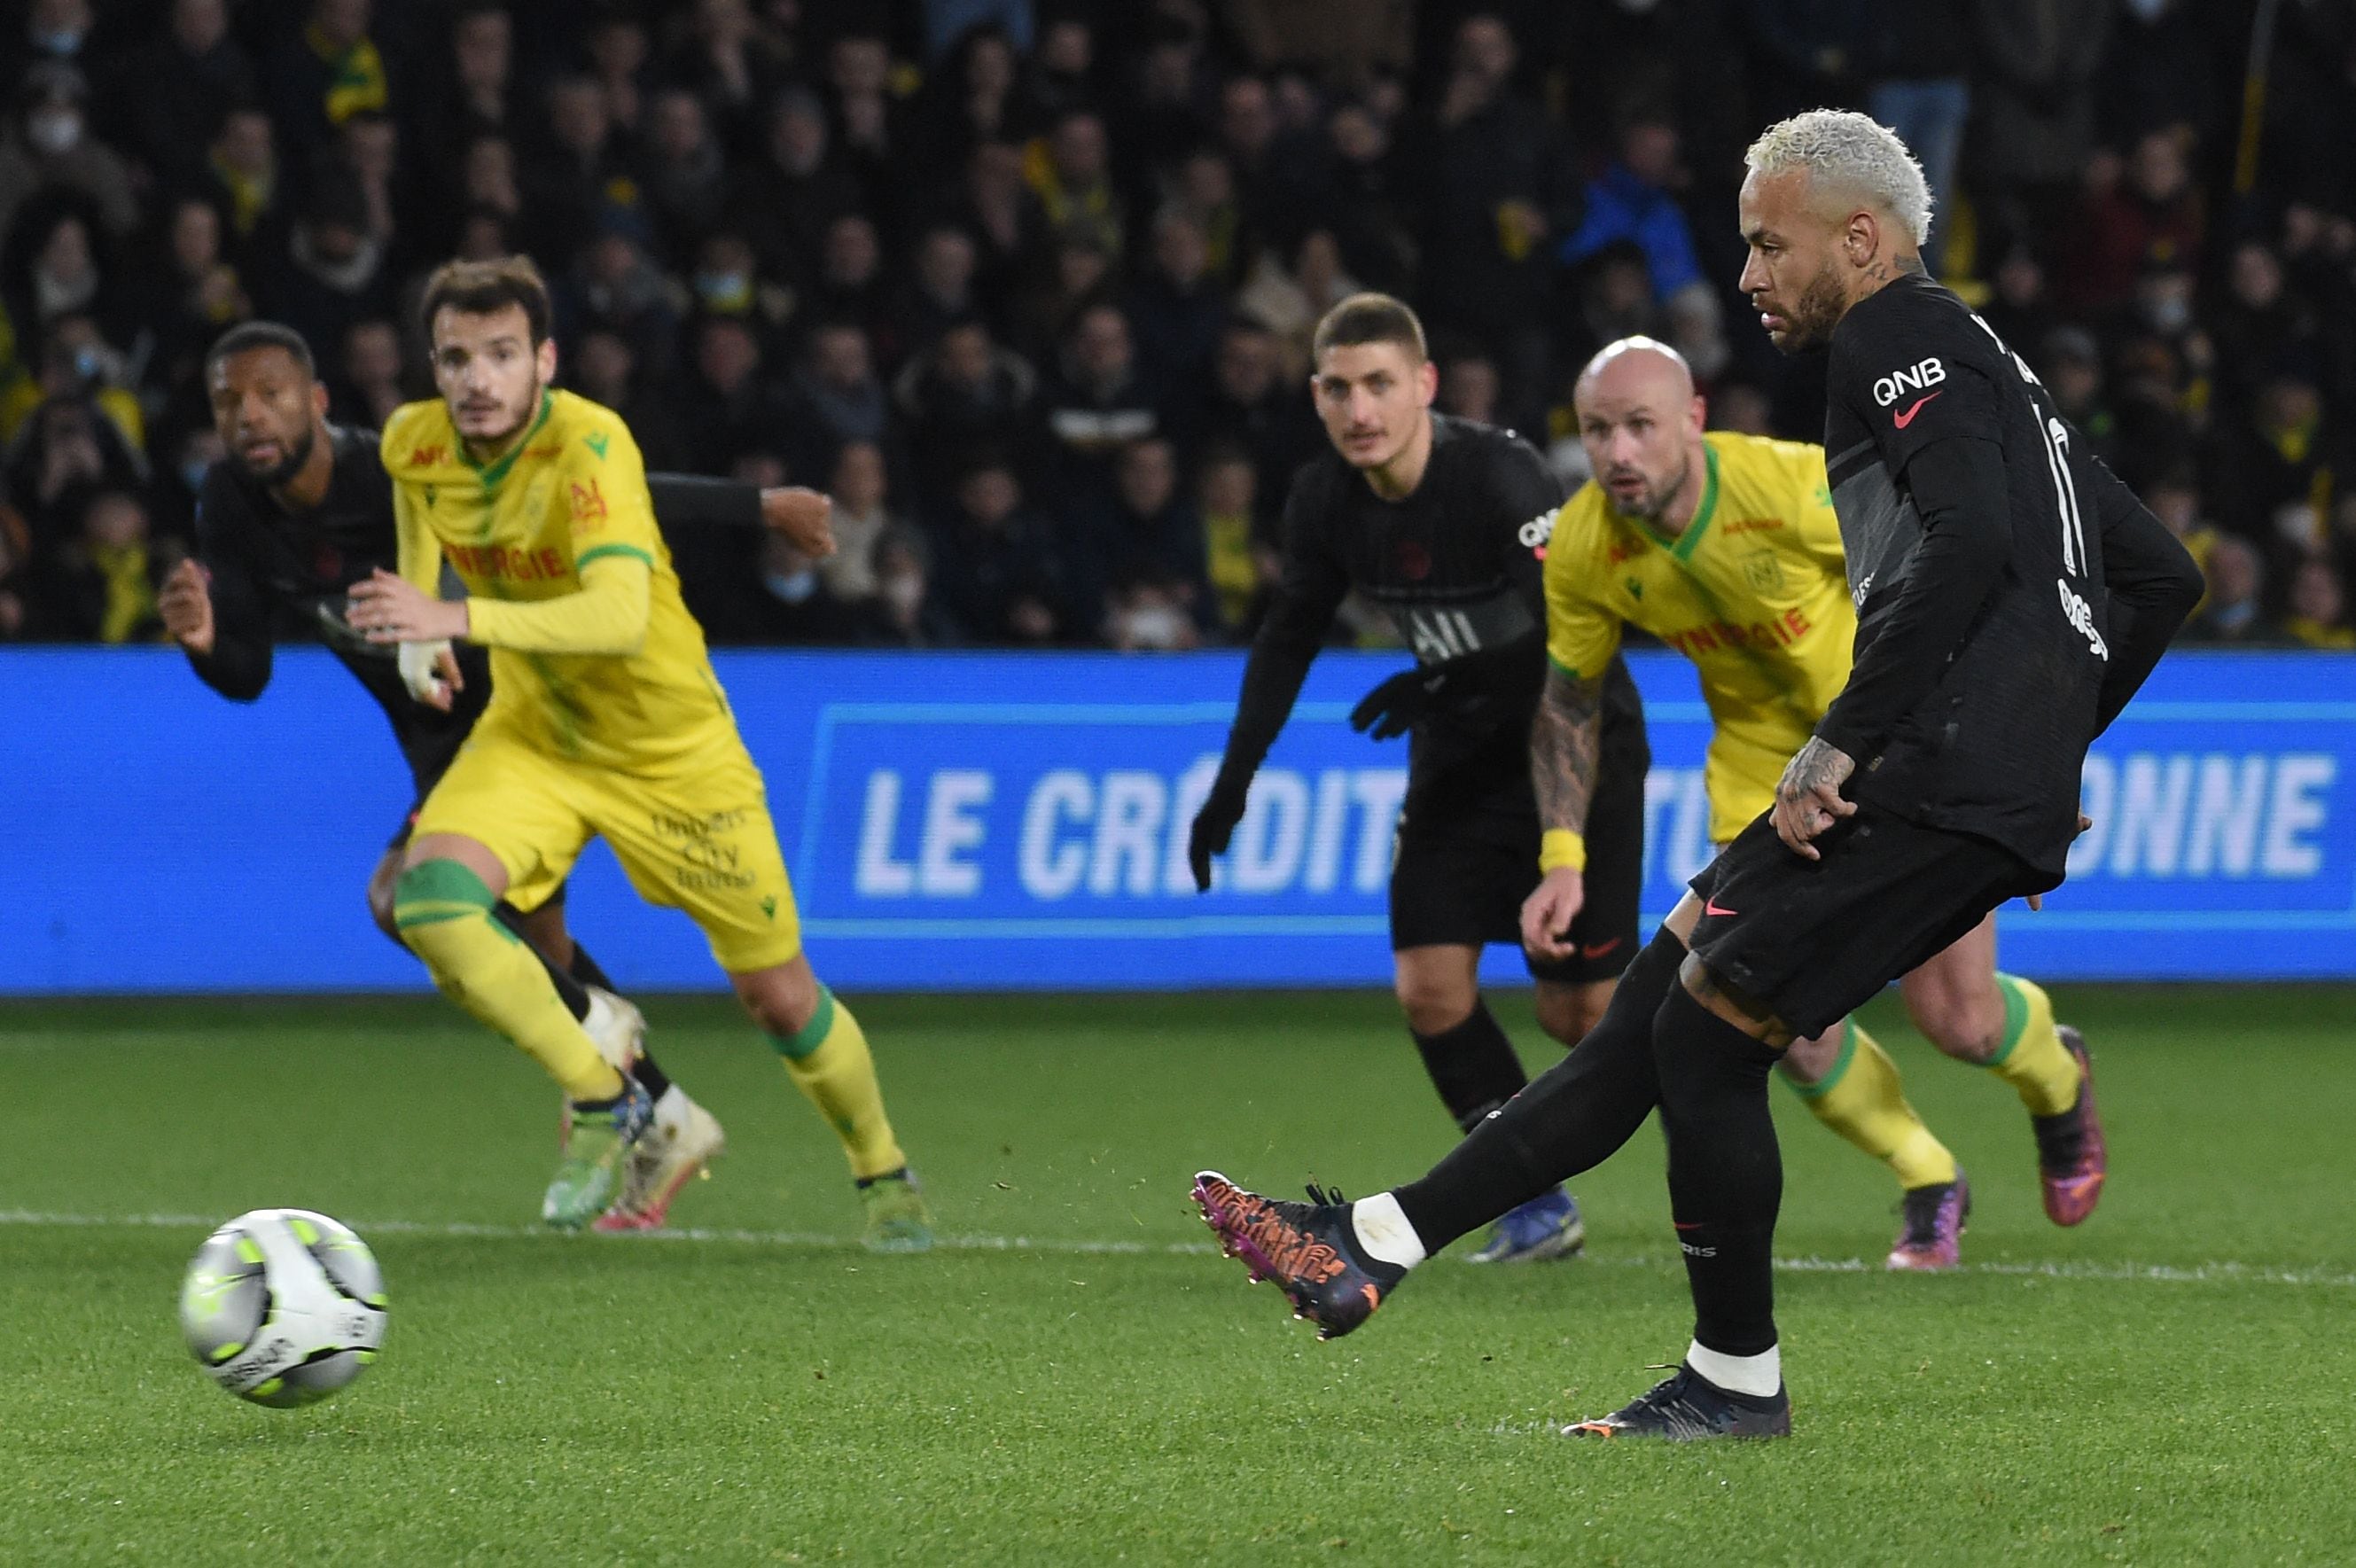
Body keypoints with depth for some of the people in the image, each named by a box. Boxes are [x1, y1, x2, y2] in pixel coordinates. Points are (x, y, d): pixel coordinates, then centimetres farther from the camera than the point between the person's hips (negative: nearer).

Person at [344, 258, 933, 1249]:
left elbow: (621, 613, -45)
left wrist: (459, 620, -54)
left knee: (778, 997, 4)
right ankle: (603, 1102, -4)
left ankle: (883, 1175, 34)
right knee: (429, 899, -25)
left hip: (672, 749, -4)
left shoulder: (591, 446, -30)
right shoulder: (414, 446, -12)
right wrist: (417, 642, -9)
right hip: (530, 735, 4)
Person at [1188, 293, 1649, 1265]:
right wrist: (1233, 780, 8)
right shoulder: (1324, 501, -7)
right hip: (1460, 755, 6)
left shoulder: (1498, 476, -27)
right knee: (1431, 989, -7)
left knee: (1577, 1012, -6)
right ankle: (1539, 1209, 6)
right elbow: (1289, 639, 9)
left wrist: (1448, 682, -38)